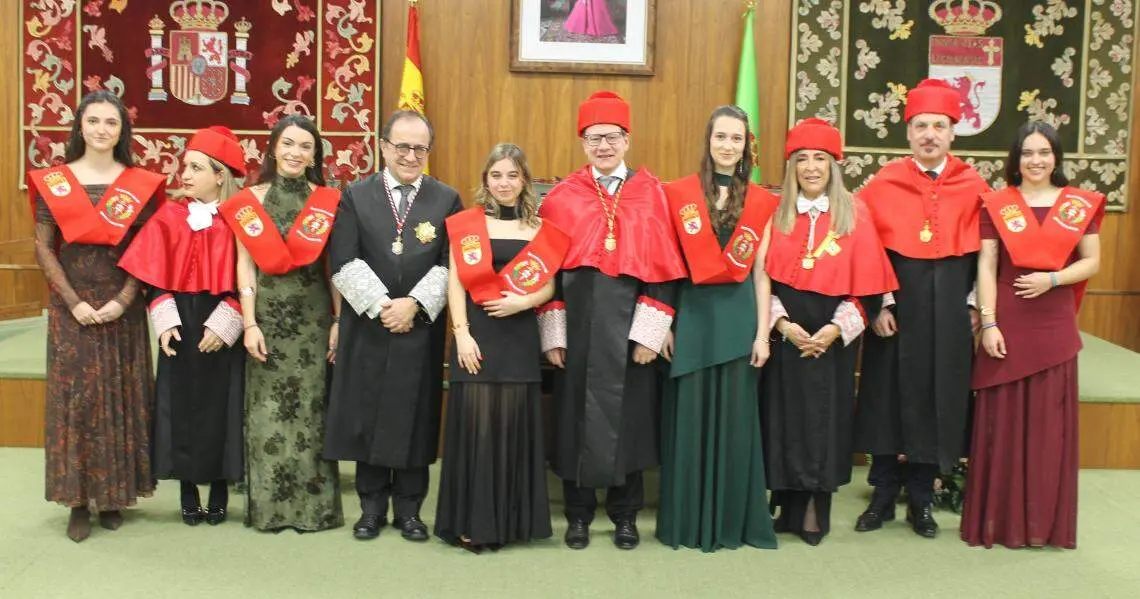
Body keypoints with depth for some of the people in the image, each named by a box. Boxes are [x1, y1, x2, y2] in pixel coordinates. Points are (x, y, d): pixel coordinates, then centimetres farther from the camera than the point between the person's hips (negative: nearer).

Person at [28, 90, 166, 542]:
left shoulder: (142, 185, 3)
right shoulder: (53, 181, 3)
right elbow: (43, 249, 0)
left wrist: (123, 300, -11)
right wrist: (74, 302, -10)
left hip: (122, 308, 0)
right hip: (72, 308, 0)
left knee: (121, 397, 4)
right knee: (74, 398, 0)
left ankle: (114, 495, 15)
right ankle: (78, 500, 8)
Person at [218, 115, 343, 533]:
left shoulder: (328, 202, 3)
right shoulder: (250, 200, 3)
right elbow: (245, 266, 0)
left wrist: (339, 321, -4)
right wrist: (249, 323, -7)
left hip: (314, 318, 0)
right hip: (267, 318, 0)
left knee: (310, 411, 3)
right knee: (268, 412, 3)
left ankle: (312, 504, 13)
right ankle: (269, 505, 14)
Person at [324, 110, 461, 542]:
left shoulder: (447, 199, 4)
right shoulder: (356, 197, 4)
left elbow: (449, 264, -2)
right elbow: (344, 262, -4)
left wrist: (414, 304, -13)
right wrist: (380, 305, -13)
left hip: (422, 328, 0)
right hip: (367, 328, 0)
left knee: (415, 417, 5)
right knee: (367, 416, 6)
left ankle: (409, 508, 19)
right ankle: (372, 507, 21)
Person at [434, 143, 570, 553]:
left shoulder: (540, 229, 9)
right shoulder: (466, 225, 4)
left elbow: (548, 286, 7)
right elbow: (455, 283, -1)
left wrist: (523, 302, -12)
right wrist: (461, 333, -10)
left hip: (520, 336, 2)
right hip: (477, 333, -1)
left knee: (514, 424, 3)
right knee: (475, 422, -3)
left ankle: (512, 520, 14)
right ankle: (472, 521, 6)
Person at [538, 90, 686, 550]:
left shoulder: (650, 194, 2)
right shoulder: (561, 198, 3)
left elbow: (663, 269, -1)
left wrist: (650, 334, -8)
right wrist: (553, 335, -3)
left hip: (629, 324, 0)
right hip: (578, 324, 1)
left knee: (628, 415, 8)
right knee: (577, 416, 7)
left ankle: (626, 515, 24)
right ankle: (578, 513, 22)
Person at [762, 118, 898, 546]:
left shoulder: (855, 214, 0)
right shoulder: (776, 213, 3)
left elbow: (865, 283, -2)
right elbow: (763, 277, 1)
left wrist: (837, 327, -12)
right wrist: (782, 323, -11)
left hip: (833, 336, -1)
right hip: (785, 333, 1)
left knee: (826, 414, 2)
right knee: (787, 413, 3)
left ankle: (816, 509, 12)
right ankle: (791, 505, 14)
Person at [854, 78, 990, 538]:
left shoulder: (973, 186, 3)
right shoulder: (884, 184, -2)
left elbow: (983, 252, 6)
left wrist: (974, 304, 0)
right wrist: (880, 303, -11)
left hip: (949, 309, 1)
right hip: (896, 305, -1)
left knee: (936, 400, 6)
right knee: (888, 397, 4)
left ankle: (921, 499, 19)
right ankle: (883, 496, 16)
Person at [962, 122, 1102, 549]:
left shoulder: (1080, 205, 6)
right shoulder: (996, 205, 2)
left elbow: (1091, 262, 5)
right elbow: (986, 267, -3)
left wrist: (1052, 279, -14)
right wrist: (988, 323, -10)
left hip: (1055, 327, 1)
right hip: (1007, 326, -1)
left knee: (1050, 423, 5)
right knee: (1002, 423, 3)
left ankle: (1045, 521, 18)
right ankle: (999, 519, 14)